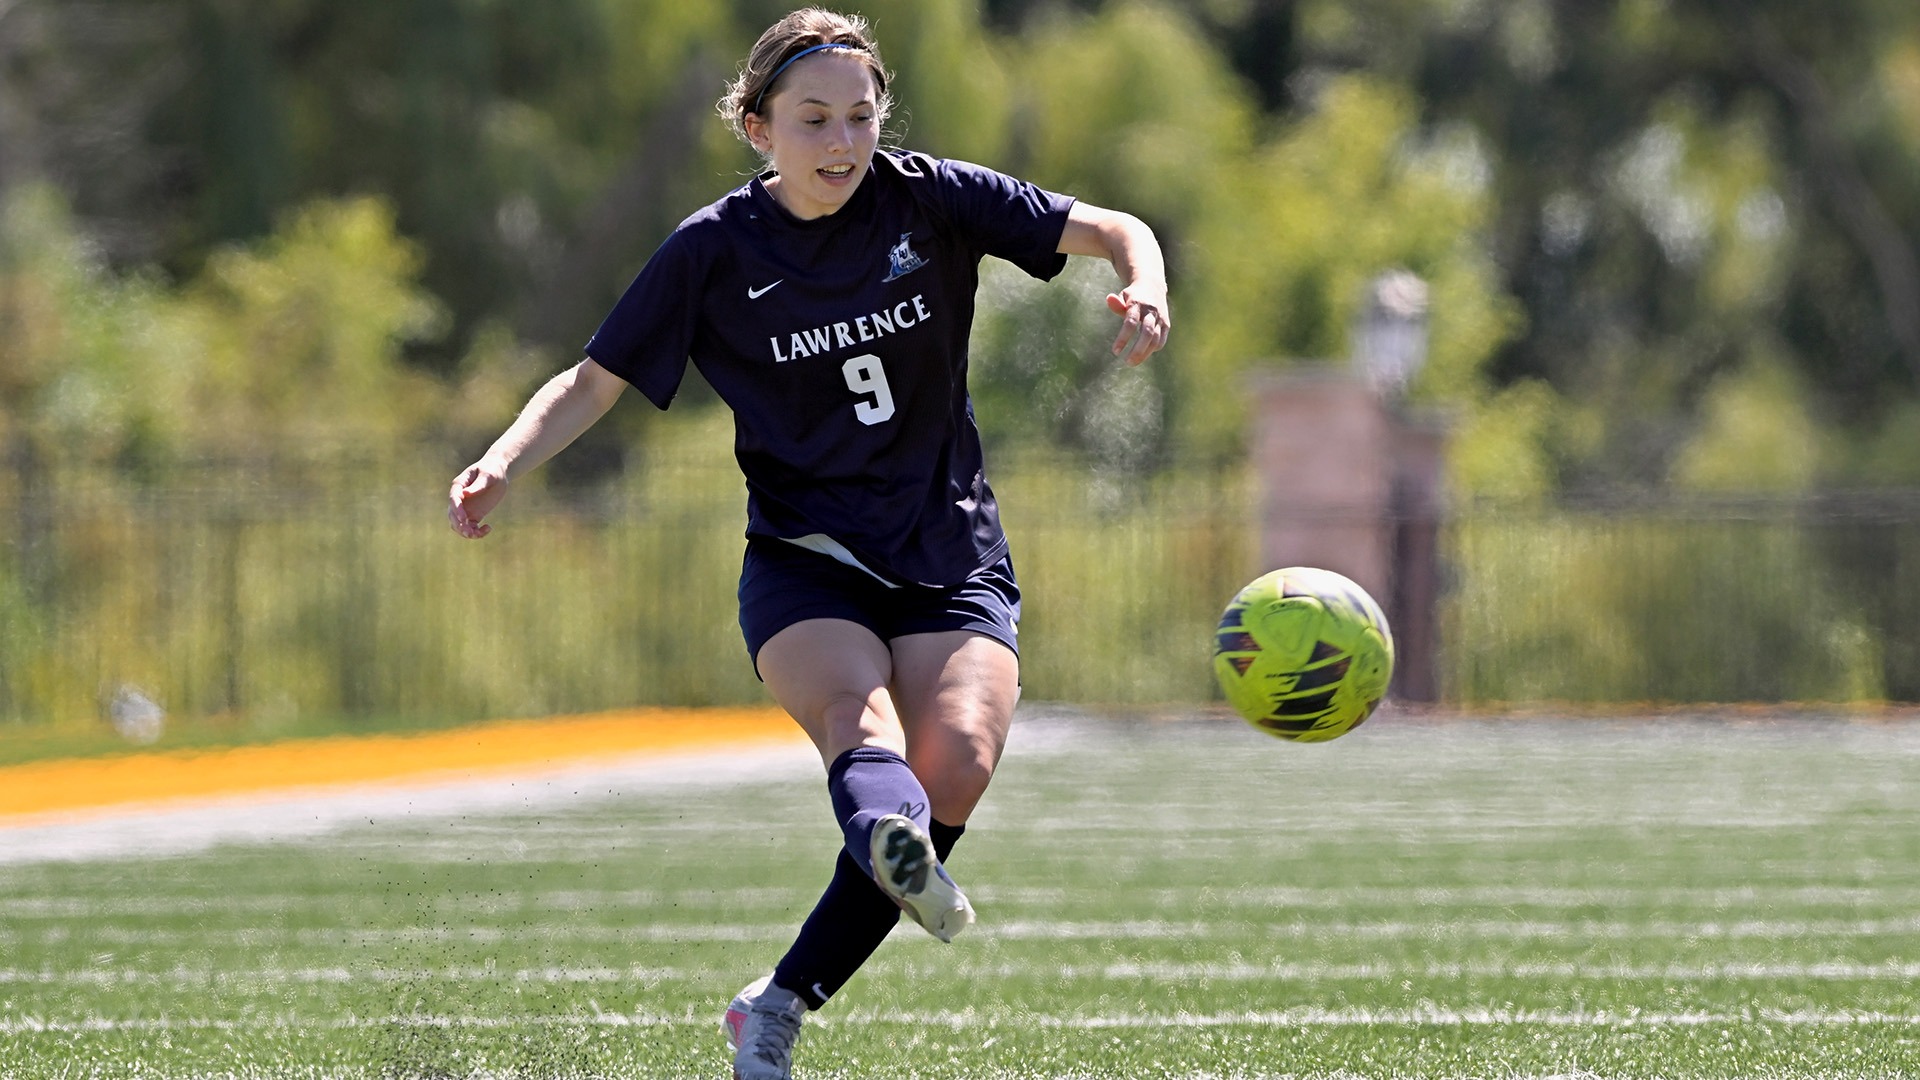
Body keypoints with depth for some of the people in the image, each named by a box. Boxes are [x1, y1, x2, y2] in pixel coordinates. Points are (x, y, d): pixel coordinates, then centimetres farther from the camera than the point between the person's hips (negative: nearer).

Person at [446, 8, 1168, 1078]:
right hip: (805, 562, -1)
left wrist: (1145, 291, -18)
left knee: (957, 758, -25)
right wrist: (504, 463, -13)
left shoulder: (929, 198, 1)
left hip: (953, 557, 1)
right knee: (863, 721, -34)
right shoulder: (714, 251, 0)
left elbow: (1114, 230, 5)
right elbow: (594, 383, 5)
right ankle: (894, 844, -70)